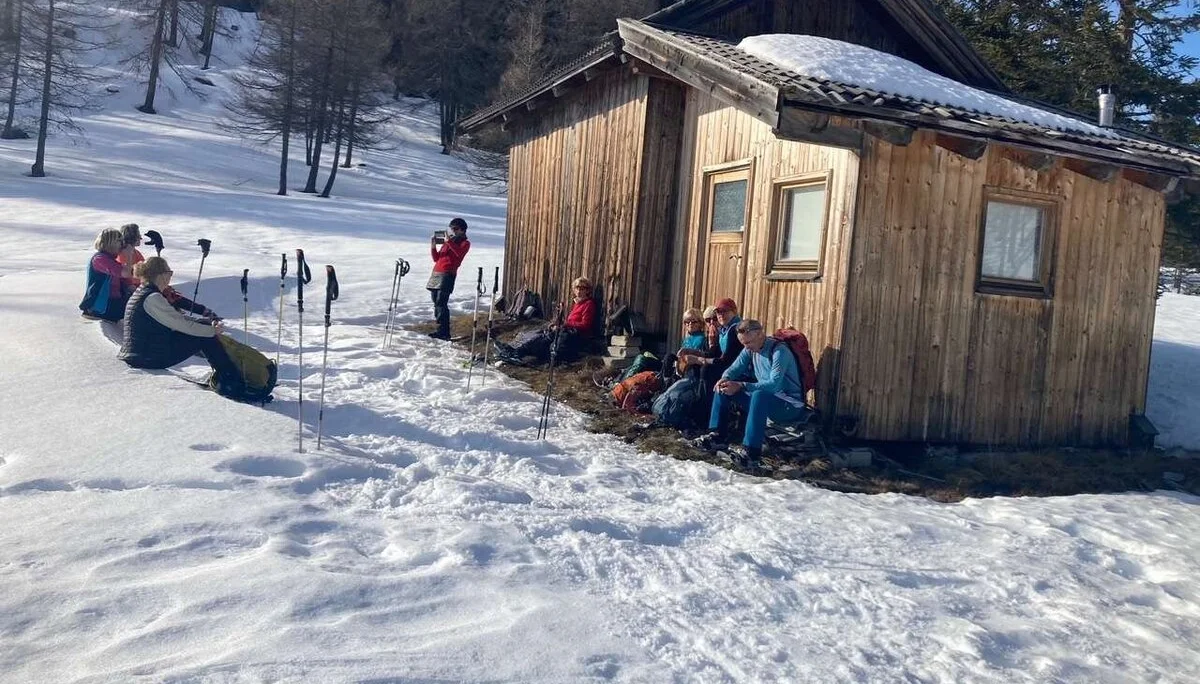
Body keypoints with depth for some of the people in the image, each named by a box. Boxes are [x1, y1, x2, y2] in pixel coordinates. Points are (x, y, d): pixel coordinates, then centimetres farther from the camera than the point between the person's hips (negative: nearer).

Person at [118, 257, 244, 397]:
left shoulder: (142, 291, 13)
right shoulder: (152, 298, -19)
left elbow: (176, 318, 16)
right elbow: (181, 324, -18)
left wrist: (209, 326, 9)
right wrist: (212, 331, -5)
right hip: (148, 358, -10)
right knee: (204, 338, -5)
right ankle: (233, 385, -2)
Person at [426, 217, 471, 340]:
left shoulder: (465, 243, 6)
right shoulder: (447, 242, 24)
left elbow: (460, 253, -17)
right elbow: (436, 258, 20)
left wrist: (449, 242, -18)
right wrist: (433, 246, 6)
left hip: (448, 274, -7)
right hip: (436, 273, 7)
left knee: (441, 302, -15)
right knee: (436, 302, 3)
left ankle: (443, 331, -15)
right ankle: (442, 329, 6)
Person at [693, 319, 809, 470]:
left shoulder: (779, 351, -21)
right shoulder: (750, 349, 2)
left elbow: (774, 384, -32)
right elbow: (735, 368, 2)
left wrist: (741, 386, -39)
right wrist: (725, 378, -22)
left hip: (790, 405, -8)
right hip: (764, 400, 8)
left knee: (759, 395, -40)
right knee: (722, 388, 2)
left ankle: (752, 453, -46)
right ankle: (718, 435, -1)